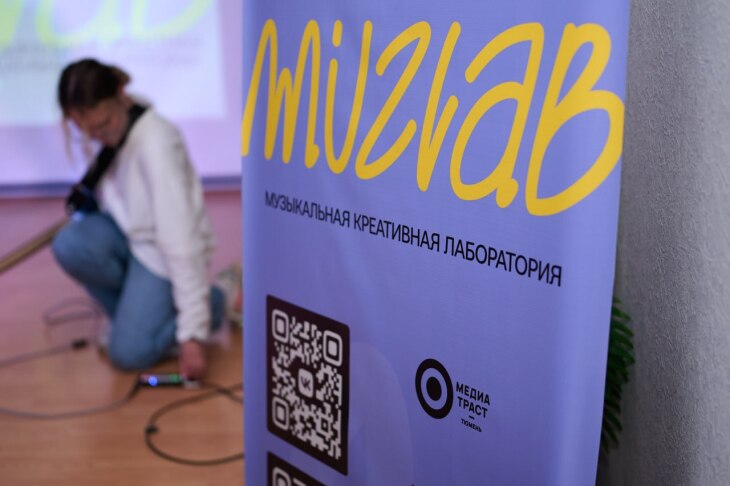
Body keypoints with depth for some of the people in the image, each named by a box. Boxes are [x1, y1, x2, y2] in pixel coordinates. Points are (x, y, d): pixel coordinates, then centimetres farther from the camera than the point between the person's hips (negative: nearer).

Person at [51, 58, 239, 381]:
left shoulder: (156, 143, -29)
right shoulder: (107, 129, -8)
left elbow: (181, 242, -31)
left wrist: (193, 334, -32)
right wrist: (84, 202, -9)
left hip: (160, 251, -6)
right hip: (125, 231, 6)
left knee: (128, 352, -15)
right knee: (70, 244, -25)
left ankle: (220, 298, 6)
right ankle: (132, 310, 3)